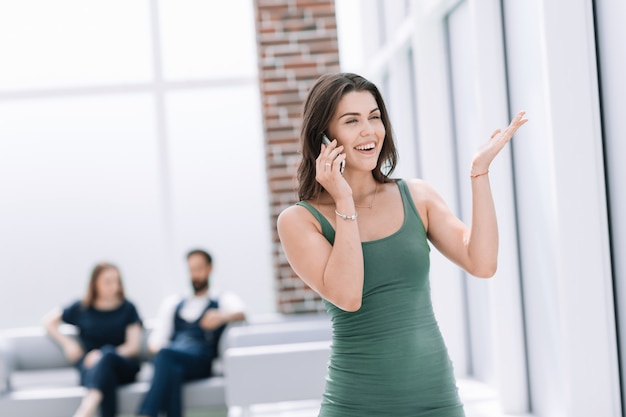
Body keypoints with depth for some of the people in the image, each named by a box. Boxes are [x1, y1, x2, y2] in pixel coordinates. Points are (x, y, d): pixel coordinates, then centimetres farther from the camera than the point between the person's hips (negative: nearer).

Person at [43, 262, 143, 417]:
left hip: (124, 367, 0)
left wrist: (101, 355, -15)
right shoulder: (82, 308, 10)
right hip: (89, 367, 1)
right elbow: (48, 321, 19)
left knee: (107, 353, -38)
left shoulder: (127, 308, 8)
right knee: (106, 378, -38)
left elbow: (134, 346, 0)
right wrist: (67, 342, 3)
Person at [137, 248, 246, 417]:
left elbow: (240, 314, -5)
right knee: (172, 369, -36)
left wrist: (222, 317, -29)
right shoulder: (172, 302, 31)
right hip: (173, 360, 3)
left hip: (201, 359, -3)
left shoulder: (225, 299, 19)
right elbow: (157, 338, 21)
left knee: (167, 354, -35)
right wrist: (156, 348, -5)